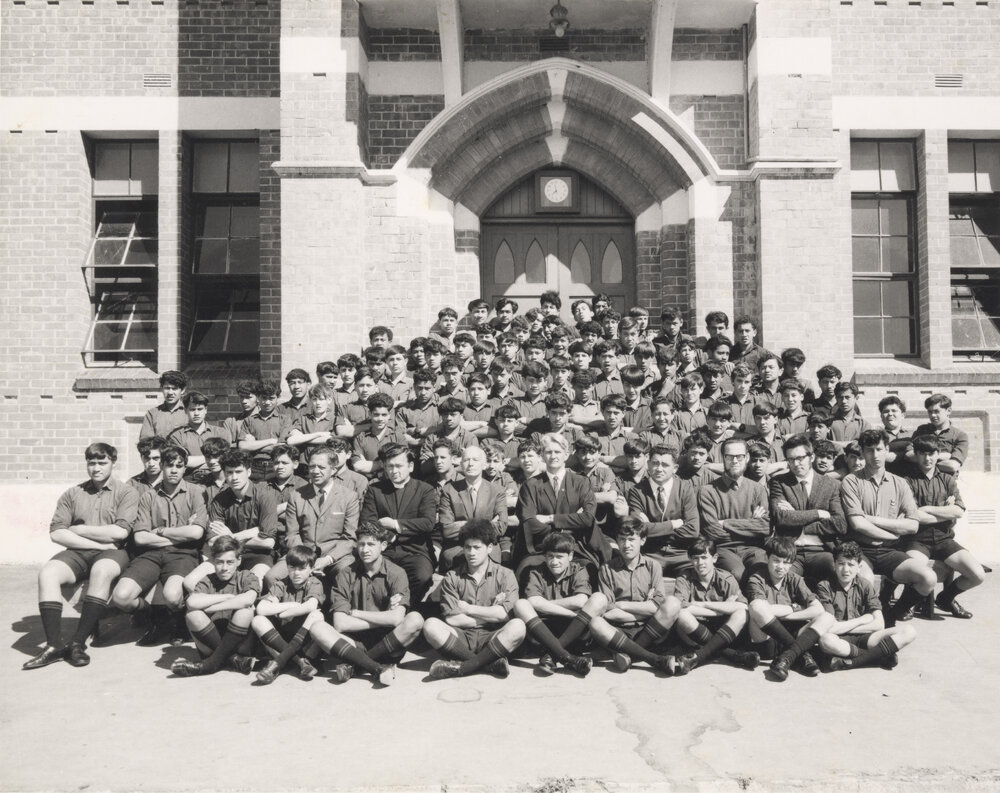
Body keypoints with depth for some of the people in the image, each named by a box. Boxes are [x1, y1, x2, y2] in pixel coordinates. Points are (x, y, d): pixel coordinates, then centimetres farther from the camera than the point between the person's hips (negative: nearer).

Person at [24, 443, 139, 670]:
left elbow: (120, 532, -8)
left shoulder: (126, 492, 5)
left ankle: (79, 643, -29)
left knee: (101, 570, -36)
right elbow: (56, 533, 3)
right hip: (77, 553, 3)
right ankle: (54, 645, -24)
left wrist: (78, 529, -2)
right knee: (47, 572, -25)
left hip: (112, 552, -3)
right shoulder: (72, 494, 14)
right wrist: (98, 542, -8)